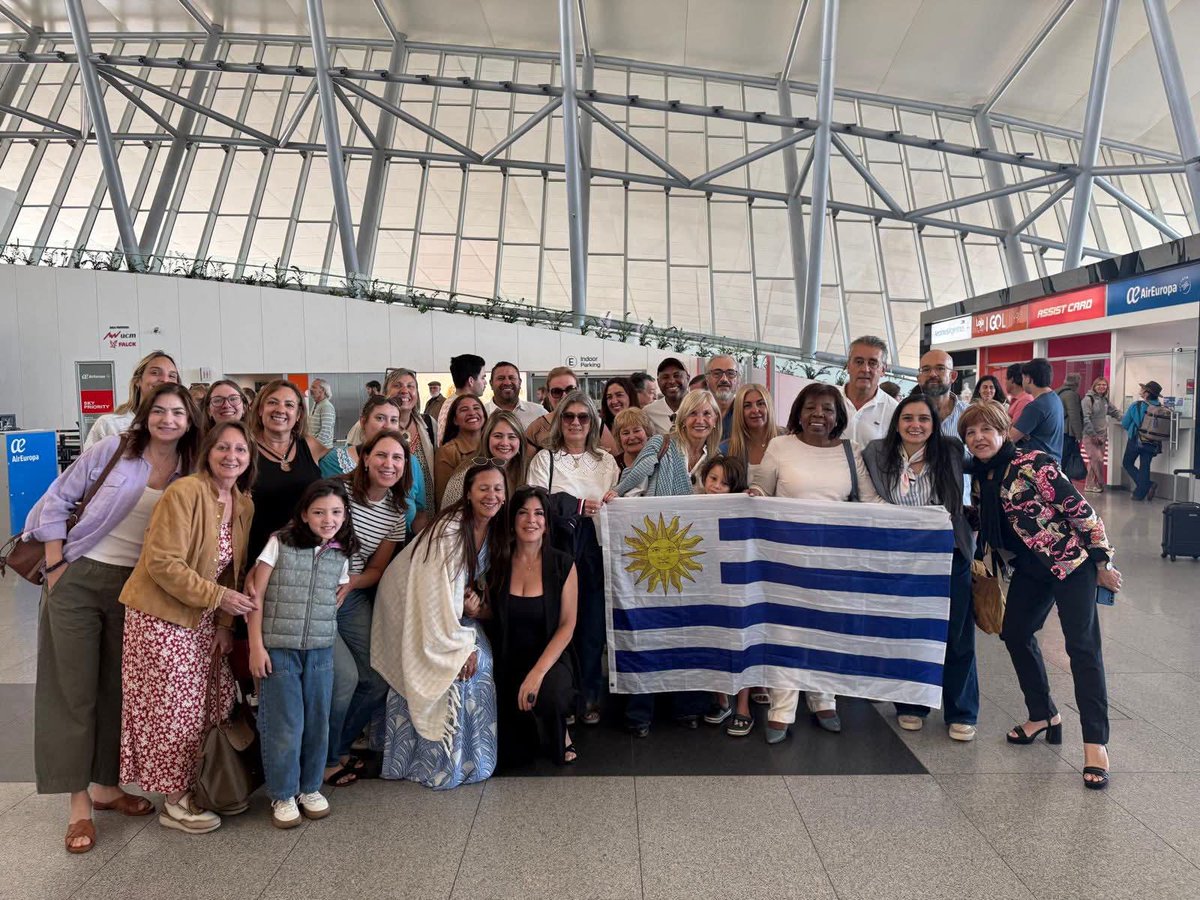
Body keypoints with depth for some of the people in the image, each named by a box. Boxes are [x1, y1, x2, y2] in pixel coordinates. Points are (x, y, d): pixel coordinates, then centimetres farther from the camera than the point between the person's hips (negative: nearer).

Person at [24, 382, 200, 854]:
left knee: (119, 689, 10)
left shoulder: (190, 474, 0)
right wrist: (55, 566, -7)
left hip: (137, 590, 3)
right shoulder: (114, 449, -7)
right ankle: (78, 801, 13)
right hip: (79, 581, -3)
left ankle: (105, 785, 27)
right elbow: (56, 501, -4)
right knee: (74, 689, 3)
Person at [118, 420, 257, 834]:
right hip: (161, 617, -8)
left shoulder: (244, 505, 5)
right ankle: (175, 802, 21)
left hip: (204, 622, 8)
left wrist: (225, 625, 2)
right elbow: (163, 564, -23)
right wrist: (218, 597, -22)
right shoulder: (185, 492, -19)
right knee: (174, 711, 2)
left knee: (216, 702, 13)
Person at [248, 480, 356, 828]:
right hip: (279, 649, -3)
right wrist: (256, 645, -8)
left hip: (321, 651, 4)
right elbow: (256, 595, -6)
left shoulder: (341, 555, 4)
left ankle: (309, 787, 29)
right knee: (284, 724, 2)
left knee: (317, 722, 10)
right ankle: (283, 794, 21)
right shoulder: (280, 544, -7)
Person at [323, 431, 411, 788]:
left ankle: (336, 745, 27)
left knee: (378, 683, 3)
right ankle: (324, 758, 9)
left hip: (353, 598, 6)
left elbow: (376, 569, 8)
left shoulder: (396, 513, 4)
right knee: (345, 676, -16)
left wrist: (349, 584, -12)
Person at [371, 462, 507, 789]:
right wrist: (461, 644, -25)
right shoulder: (450, 528, -28)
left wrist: (476, 602, -13)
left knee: (480, 662, -8)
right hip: (413, 611, -7)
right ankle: (439, 764, 3)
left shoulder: (493, 529, -3)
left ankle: (469, 755, 10)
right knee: (452, 673, -16)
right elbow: (442, 591, -29)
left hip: (453, 611, 7)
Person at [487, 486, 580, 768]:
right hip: (507, 662, 2)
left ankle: (560, 735, 1)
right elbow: (491, 616, 9)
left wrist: (538, 672, -22)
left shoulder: (563, 565, -6)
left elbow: (567, 625, -10)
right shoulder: (498, 563, -3)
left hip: (551, 658, -2)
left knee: (549, 695, -37)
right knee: (512, 755, -9)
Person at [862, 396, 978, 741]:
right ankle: (910, 705, 30)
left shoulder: (951, 452, -5)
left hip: (950, 557, 0)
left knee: (957, 636, 8)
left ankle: (961, 713, 24)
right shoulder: (876, 455, -5)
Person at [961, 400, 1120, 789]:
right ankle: (1044, 715, 26)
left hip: (1071, 560, -8)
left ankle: (1096, 743, -6)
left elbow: (1079, 509, -18)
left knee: (1082, 644, -10)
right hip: (1030, 568, 8)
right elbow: (986, 528, 17)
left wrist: (1102, 562, -16)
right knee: (1015, 633, 9)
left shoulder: (1033, 464, -20)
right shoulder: (980, 480, 3)